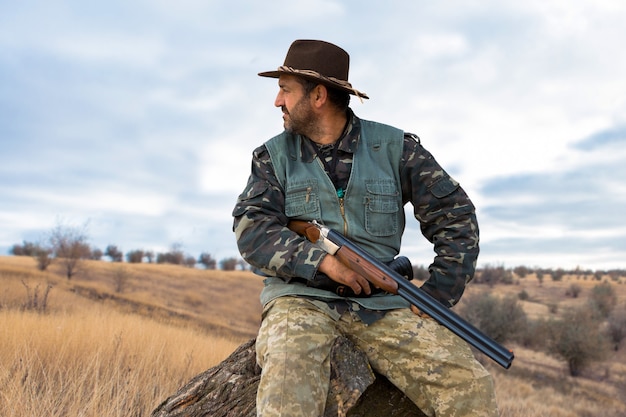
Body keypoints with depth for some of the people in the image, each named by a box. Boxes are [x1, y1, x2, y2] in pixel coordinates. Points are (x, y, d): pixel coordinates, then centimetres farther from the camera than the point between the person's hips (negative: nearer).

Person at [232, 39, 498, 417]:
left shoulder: (394, 148, 6)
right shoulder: (273, 156, 9)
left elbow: (455, 217, 7)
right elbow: (251, 231, -3)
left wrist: (437, 297, -2)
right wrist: (322, 261, -17)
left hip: (380, 303, 1)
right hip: (301, 297, 0)